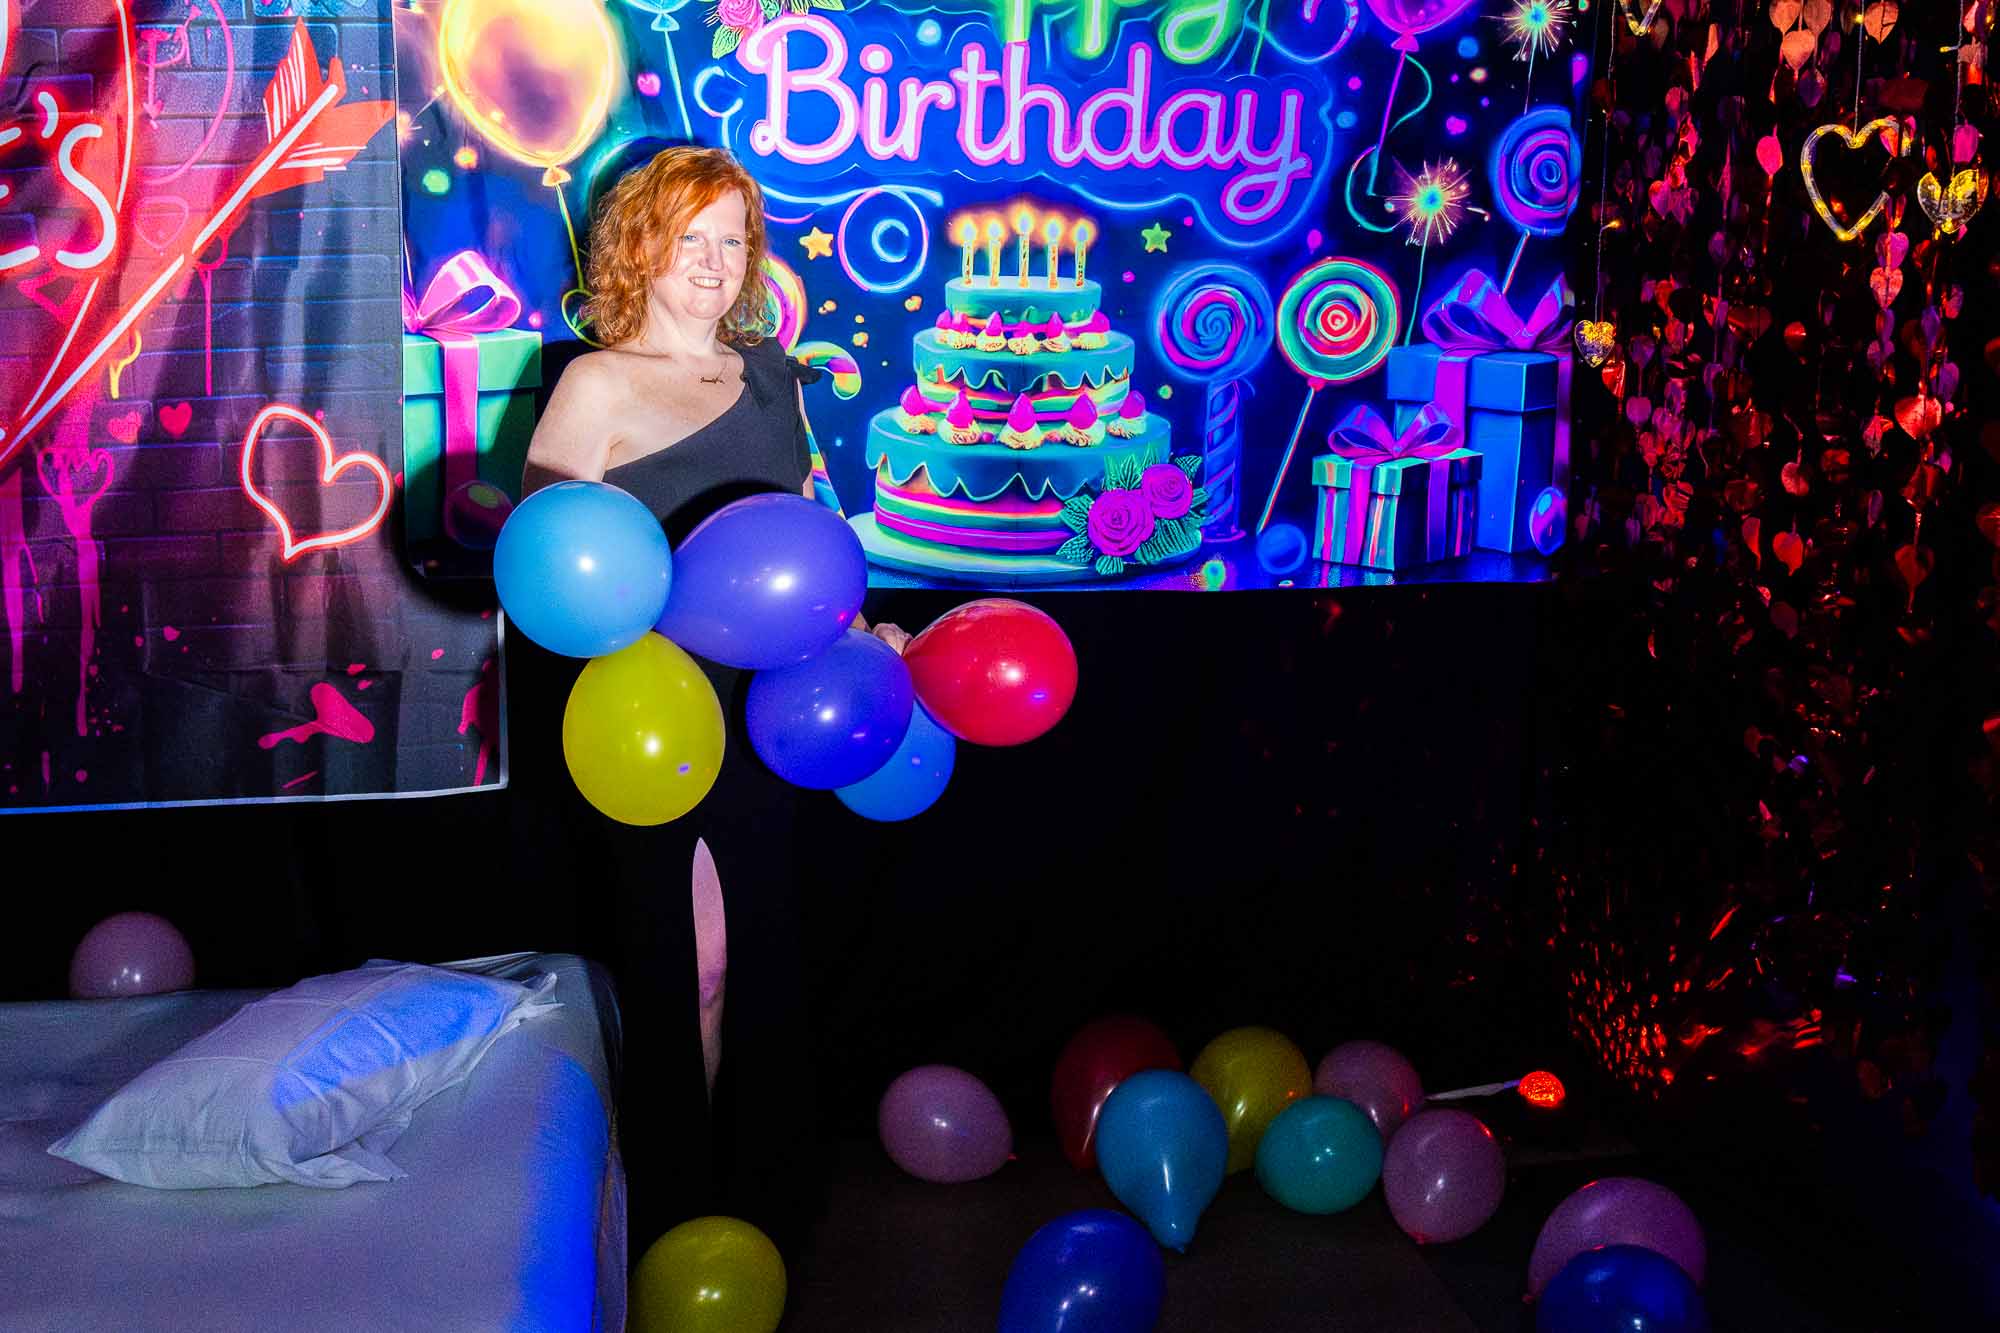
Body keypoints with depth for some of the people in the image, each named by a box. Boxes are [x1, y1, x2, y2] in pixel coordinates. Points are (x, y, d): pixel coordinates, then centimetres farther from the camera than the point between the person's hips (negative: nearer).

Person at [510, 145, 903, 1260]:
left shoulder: (771, 373, 9)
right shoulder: (599, 384, -6)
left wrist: (855, 627, 10)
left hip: (758, 707, 5)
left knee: (769, 936, 13)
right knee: (658, 955, 5)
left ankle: (774, 1185, 31)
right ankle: (669, 1200, 22)